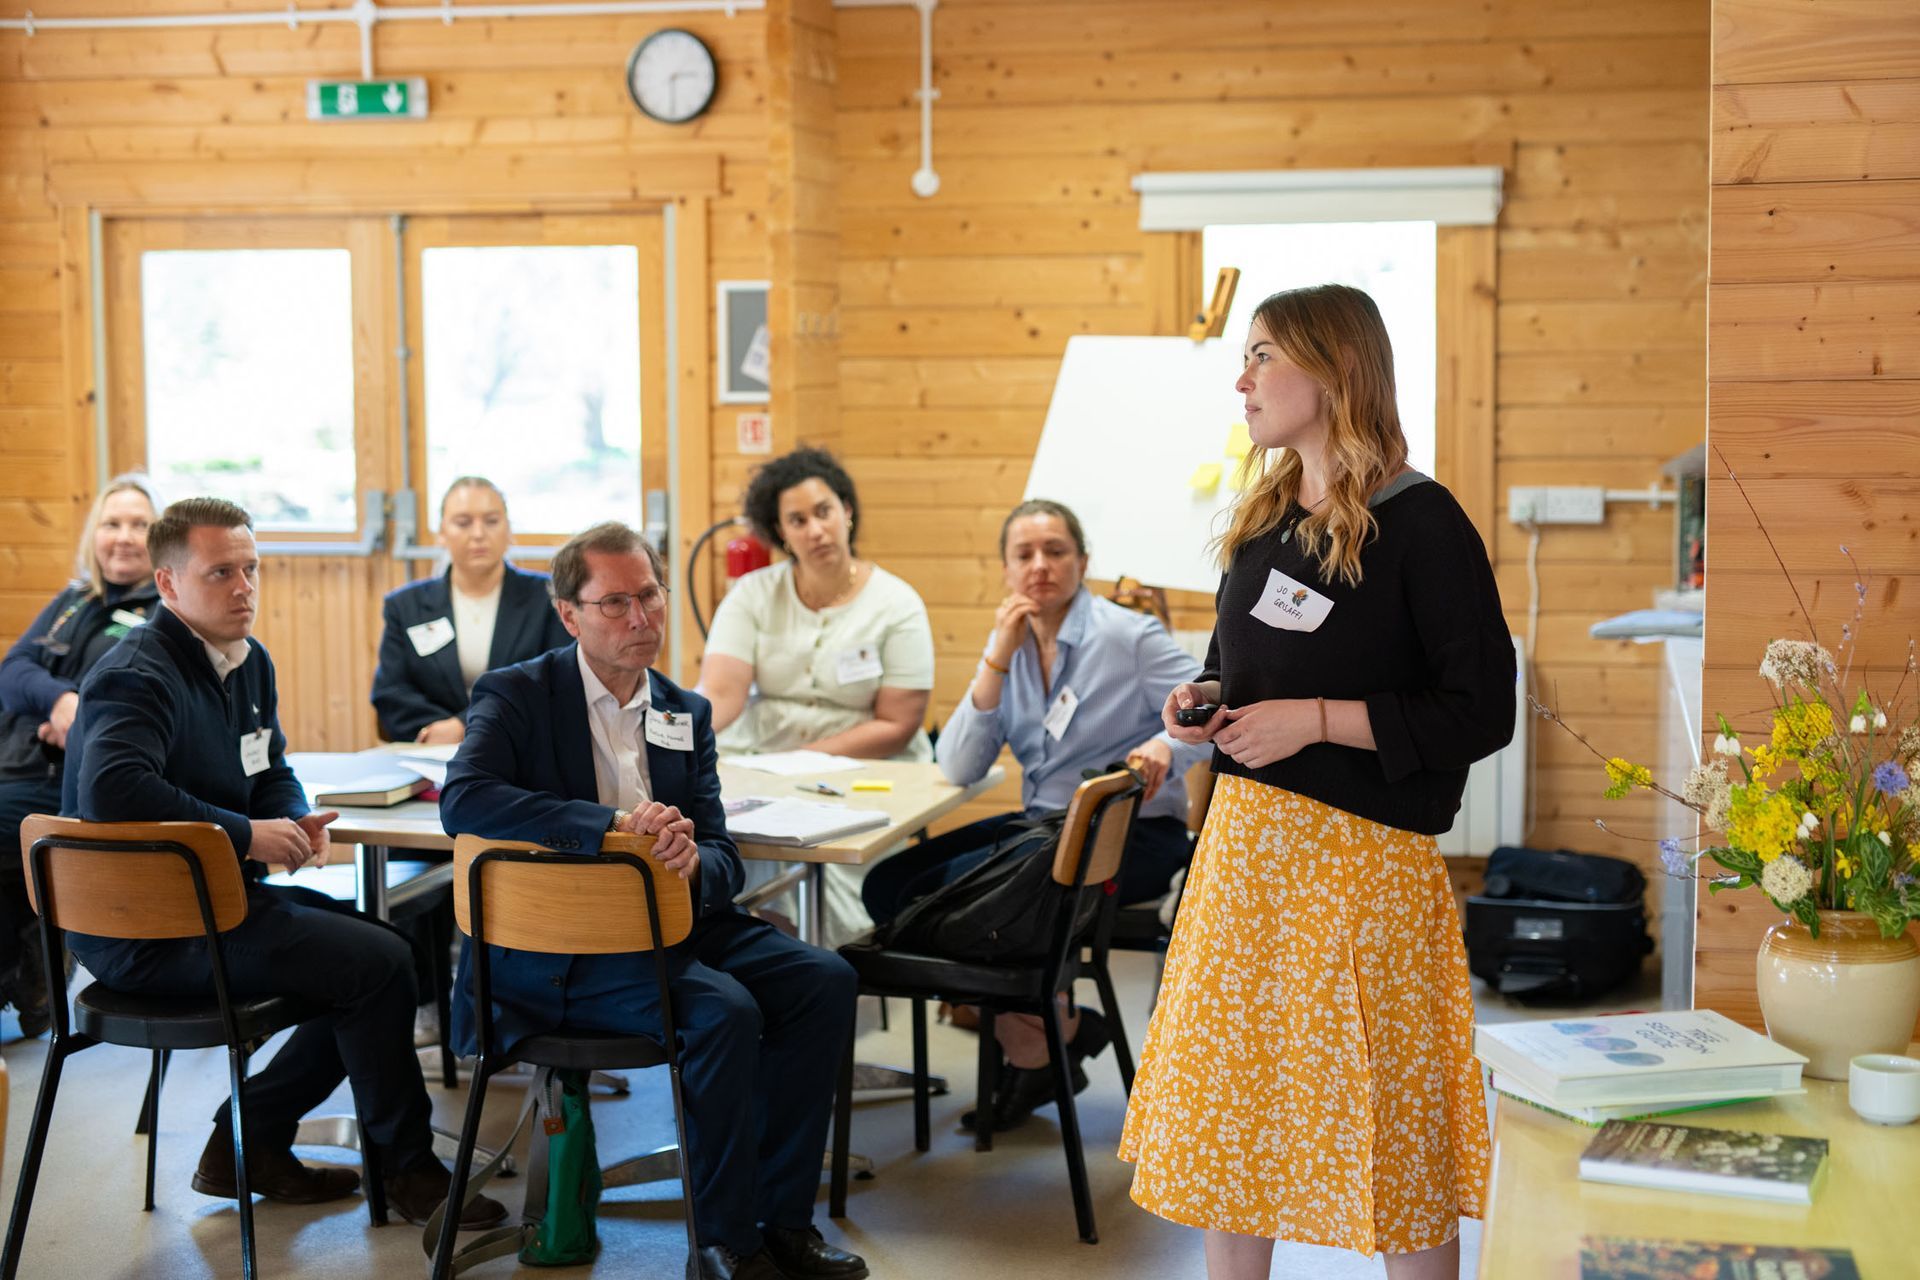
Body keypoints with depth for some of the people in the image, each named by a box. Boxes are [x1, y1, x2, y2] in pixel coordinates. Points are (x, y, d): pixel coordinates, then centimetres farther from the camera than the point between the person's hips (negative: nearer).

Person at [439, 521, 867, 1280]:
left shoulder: (686, 714, 12)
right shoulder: (516, 695, -4)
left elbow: (723, 856, 6)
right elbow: (463, 799, -24)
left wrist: (694, 861, -21)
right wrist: (612, 822, -31)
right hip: (558, 953, -6)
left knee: (824, 981, -13)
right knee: (723, 1010, -28)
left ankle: (781, 1219, -5)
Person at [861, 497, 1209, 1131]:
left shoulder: (1129, 637, -9)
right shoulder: (1011, 643, 7)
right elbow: (959, 767, -4)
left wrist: (1165, 746, -38)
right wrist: (998, 658, -12)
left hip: (1130, 835, -7)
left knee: (961, 886, -27)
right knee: (889, 884, -10)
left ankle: (1037, 1042, -3)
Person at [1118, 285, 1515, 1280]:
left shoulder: (1421, 524, -11)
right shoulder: (1261, 520, 12)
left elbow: (1481, 714, -14)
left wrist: (1317, 719, -18)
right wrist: (1206, 698, 3)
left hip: (1363, 857, -7)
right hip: (1244, 843, 7)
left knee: (1382, 1124, 1)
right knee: (1224, 1096, 11)